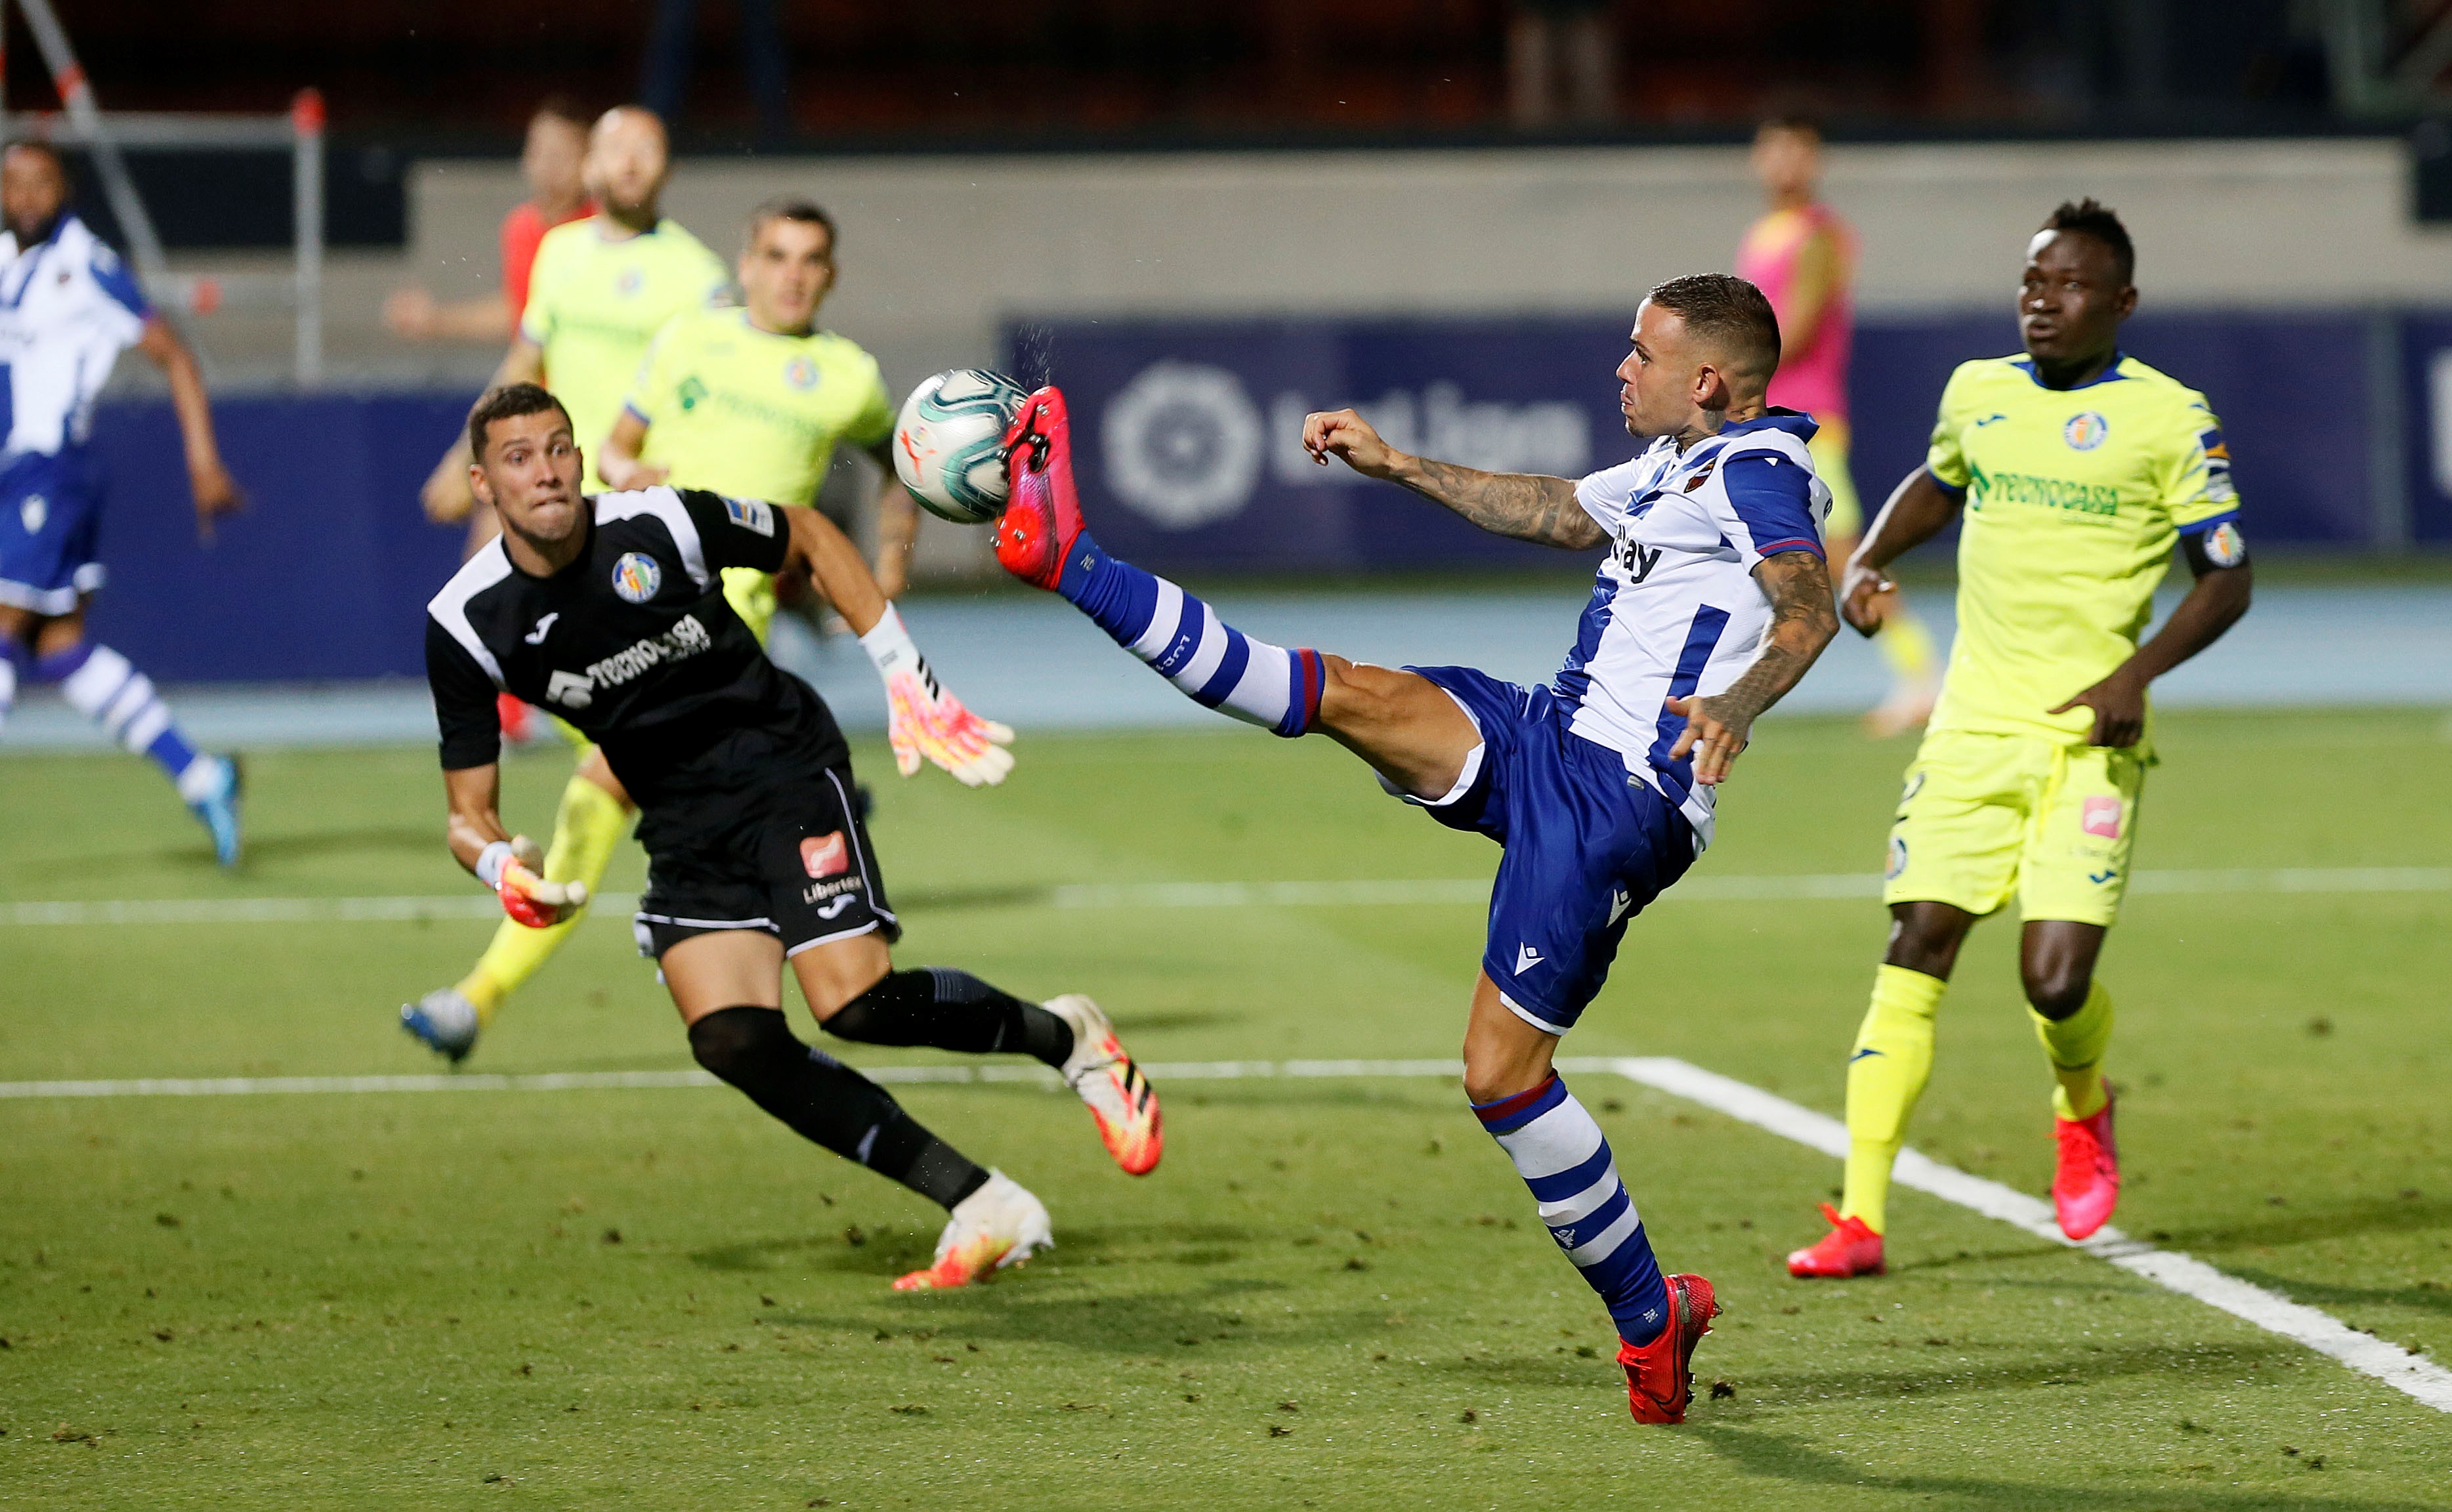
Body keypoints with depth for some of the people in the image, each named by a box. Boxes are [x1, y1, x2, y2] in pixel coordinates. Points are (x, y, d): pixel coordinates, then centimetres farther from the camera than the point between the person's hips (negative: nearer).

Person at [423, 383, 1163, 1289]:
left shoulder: (661, 525, -17)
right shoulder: (465, 625, -11)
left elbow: (809, 537, 3)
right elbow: (468, 811, -4)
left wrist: (905, 676, -2)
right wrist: (498, 864, -28)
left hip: (785, 769, -3)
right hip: (683, 831, 3)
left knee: (857, 1003, -20)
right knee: (733, 1042, -17)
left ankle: (1064, 1037, 9)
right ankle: (983, 1211, -11)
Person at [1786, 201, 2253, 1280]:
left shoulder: (2170, 420, -2)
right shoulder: (1976, 392, 11)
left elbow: (2226, 582, 1)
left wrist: (2139, 670, -14)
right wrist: (1868, 560, 13)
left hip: (2089, 738, -4)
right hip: (1974, 726, 4)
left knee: (2056, 982, -12)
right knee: (1913, 955, -7)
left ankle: (2082, 1109, 25)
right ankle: (1860, 1219, -7)